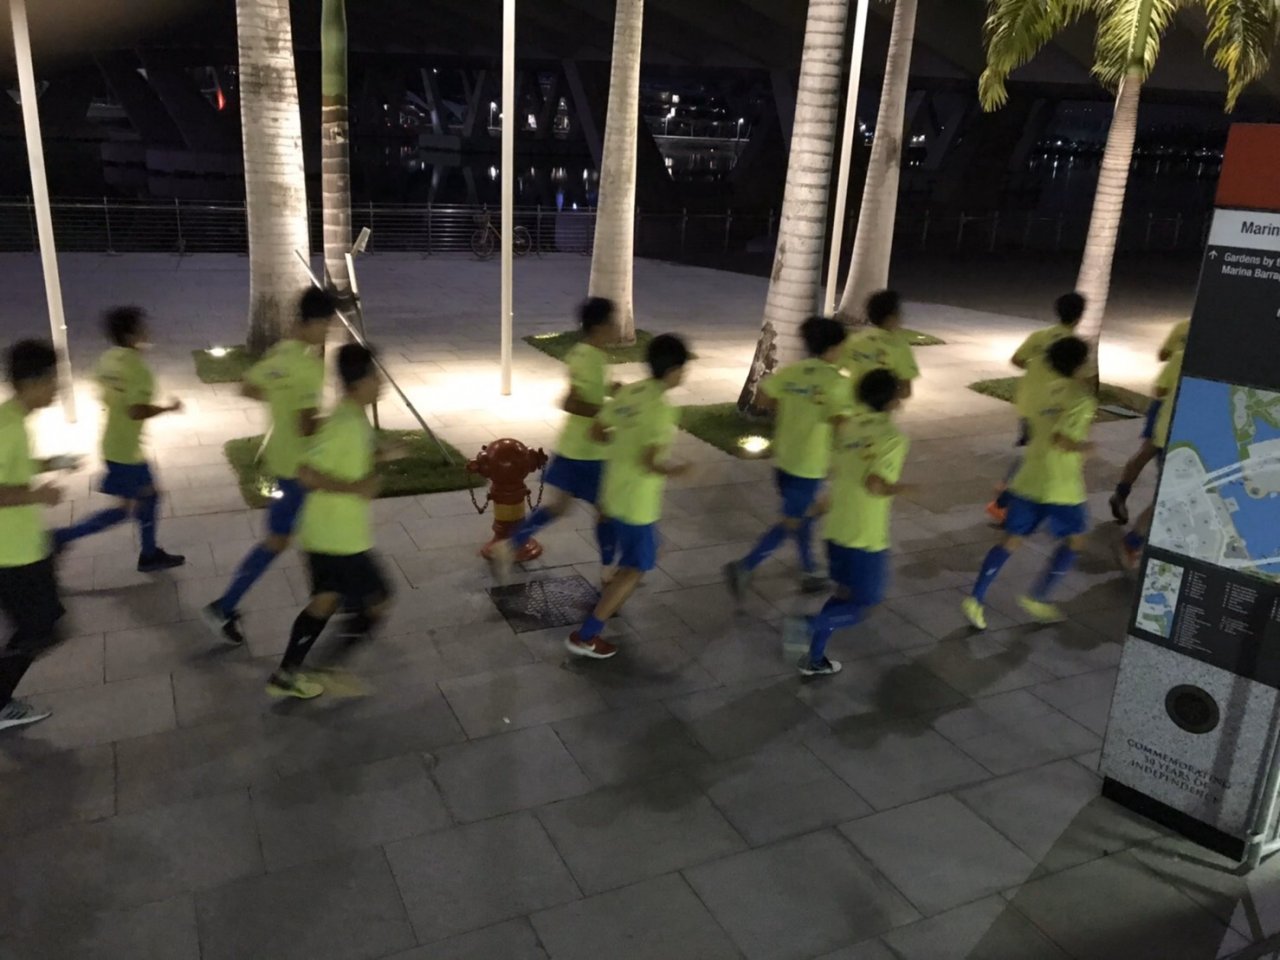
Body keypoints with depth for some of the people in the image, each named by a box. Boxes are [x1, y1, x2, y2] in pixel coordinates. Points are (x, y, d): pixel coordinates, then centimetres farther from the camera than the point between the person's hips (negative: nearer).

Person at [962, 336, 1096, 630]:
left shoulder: (1041, 391, 10)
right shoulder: (1081, 397, -12)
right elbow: (1062, 439, -23)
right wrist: (1085, 446, -5)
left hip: (1029, 480, 6)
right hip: (1061, 487, -6)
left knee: (1011, 540, 9)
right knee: (1074, 539, 15)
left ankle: (976, 599, 1)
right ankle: (1037, 598, 13)